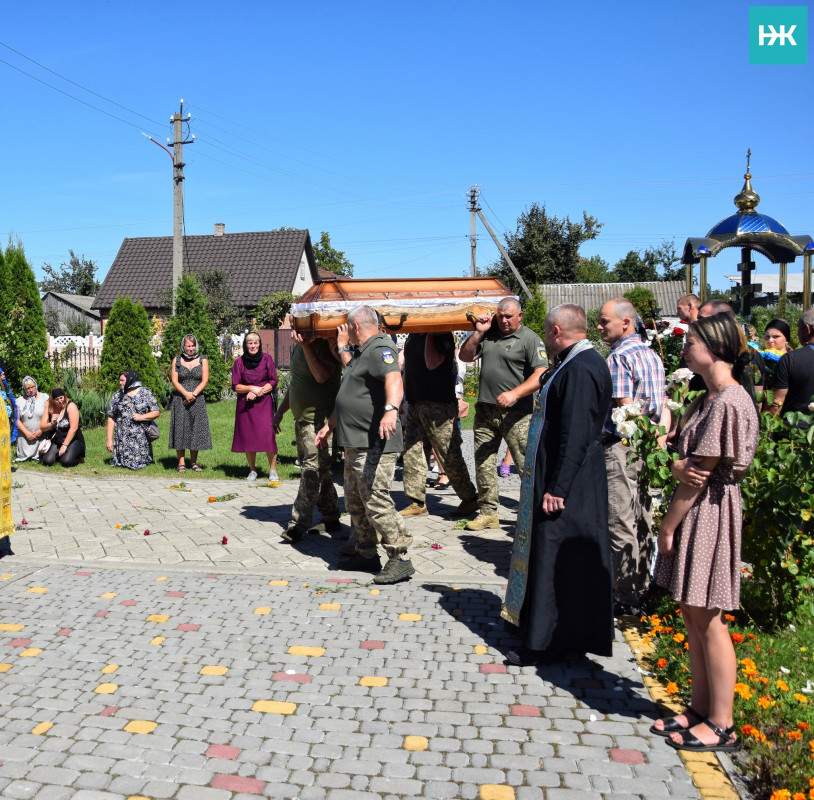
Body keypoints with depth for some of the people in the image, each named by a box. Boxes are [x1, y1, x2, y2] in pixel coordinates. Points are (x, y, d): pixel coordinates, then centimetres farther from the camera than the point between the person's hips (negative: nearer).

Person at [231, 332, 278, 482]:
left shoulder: (266, 358, 2)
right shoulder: (239, 362, 3)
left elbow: (273, 381, 0)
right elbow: (235, 386, 2)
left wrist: (259, 392, -12)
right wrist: (251, 388, -12)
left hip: (264, 402, -1)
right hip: (245, 404, 2)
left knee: (268, 435, -11)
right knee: (248, 436, 1)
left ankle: (272, 470, -2)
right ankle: (252, 470, 12)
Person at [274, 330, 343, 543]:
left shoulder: (326, 344, -11)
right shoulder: (299, 347, 14)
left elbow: (322, 376, -26)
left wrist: (306, 346, -25)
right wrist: (280, 411, 26)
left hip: (320, 419, -9)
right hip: (301, 418, 9)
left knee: (313, 471, -10)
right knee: (319, 472, 14)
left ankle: (298, 525, -9)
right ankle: (331, 520, 24)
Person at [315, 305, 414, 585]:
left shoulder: (380, 349, -13)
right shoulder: (362, 352, 21)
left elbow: (394, 379, -34)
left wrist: (391, 410, -51)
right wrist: (330, 426, 37)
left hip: (374, 444, -11)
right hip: (355, 443, 11)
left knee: (376, 502, -12)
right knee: (355, 503, 16)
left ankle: (400, 559, -5)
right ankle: (366, 555, 26)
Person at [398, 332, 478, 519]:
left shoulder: (442, 336, -9)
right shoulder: (413, 336, 14)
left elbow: (432, 362, -24)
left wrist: (430, 334, -17)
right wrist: (403, 394, 19)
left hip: (439, 405, -8)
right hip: (415, 404, 8)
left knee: (449, 455, -3)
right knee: (411, 452, 5)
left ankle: (470, 498, 12)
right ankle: (417, 503, 12)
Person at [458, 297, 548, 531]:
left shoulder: (530, 338, -3)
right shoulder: (489, 335, 15)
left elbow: (541, 374, -12)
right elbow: (465, 356, 17)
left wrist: (515, 393, -21)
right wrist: (478, 333, 5)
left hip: (515, 413, -6)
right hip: (485, 410, 6)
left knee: (527, 464, -7)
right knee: (483, 463, 7)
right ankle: (488, 513, 17)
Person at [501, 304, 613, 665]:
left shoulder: (580, 369, -20)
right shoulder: (577, 363, 12)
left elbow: (575, 436, -24)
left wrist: (557, 488, -23)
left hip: (566, 486, -11)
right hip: (562, 480, 11)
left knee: (555, 558, -2)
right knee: (550, 554, 18)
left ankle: (546, 644, 9)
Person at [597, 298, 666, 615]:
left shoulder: (619, 357, -14)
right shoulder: (652, 355, 13)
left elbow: (624, 409, -18)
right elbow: (662, 406, 14)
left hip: (621, 447, -9)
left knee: (621, 524, -2)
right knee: (643, 522, 15)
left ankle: (627, 600, 4)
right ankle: (643, 588, 24)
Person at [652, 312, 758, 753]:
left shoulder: (729, 402, -19)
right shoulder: (707, 399, 11)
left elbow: (701, 474, -19)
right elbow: (682, 462, 9)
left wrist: (667, 527, -13)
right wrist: (679, 466, -15)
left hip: (708, 513, -9)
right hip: (694, 509, 9)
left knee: (707, 620, 0)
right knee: (691, 614, 15)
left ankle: (722, 725, 12)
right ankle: (701, 708, 27)